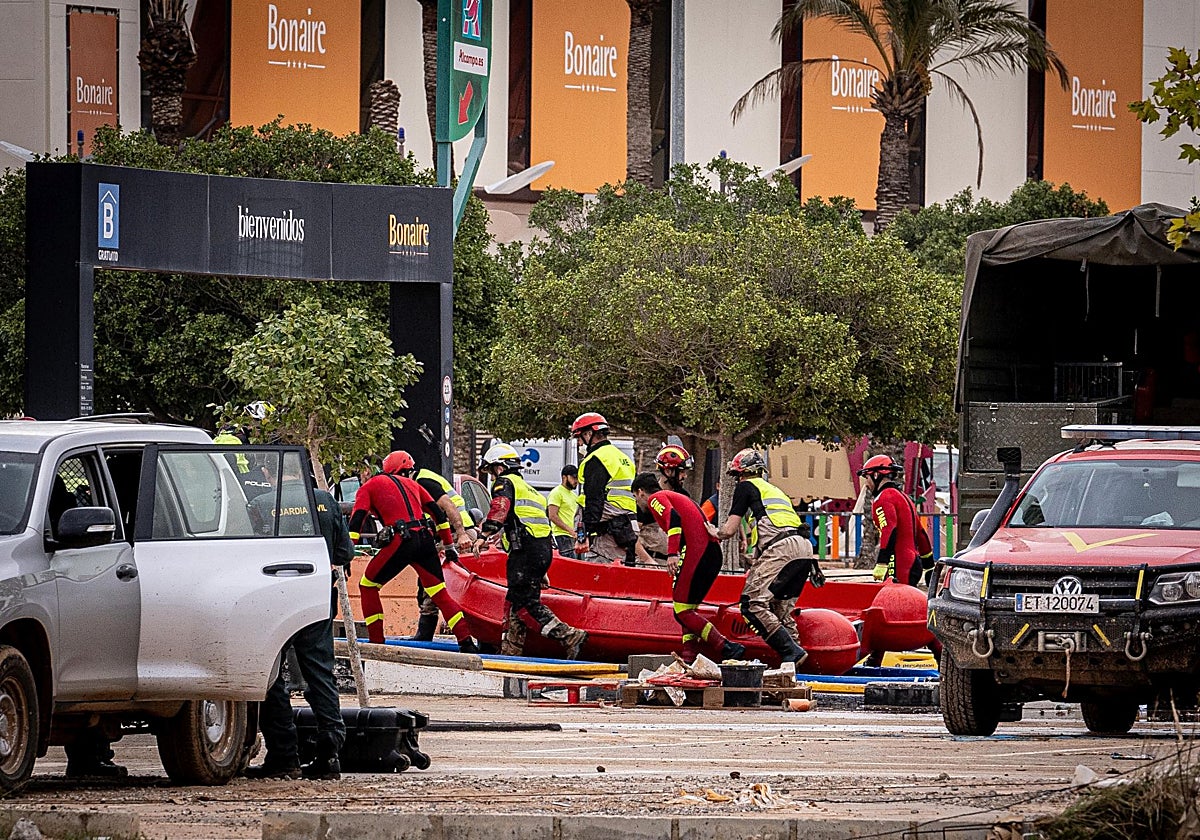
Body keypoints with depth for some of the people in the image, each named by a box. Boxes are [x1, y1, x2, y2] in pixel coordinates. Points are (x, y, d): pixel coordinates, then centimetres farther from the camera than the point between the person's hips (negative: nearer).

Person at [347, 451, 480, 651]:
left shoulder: (368, 488, 16)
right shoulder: (412, 485, 27)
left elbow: (355, 523, 4)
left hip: (400, 541, -4)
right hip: (425, 538, 4)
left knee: (368, 586, 12)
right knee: (440, 593, 12)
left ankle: (376, 643, 7)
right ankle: (467, 642, 3)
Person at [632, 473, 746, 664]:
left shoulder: (655, 498, 5)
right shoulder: (673, 497, 32)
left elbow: (674, 518, -15)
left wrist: (672, 553, -23)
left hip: (695, 552, -9)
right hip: (714, 553, 9)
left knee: (682, 611, -9)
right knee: (688, 609, 14)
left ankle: (727, 649, -21)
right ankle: (689, 658, 5)